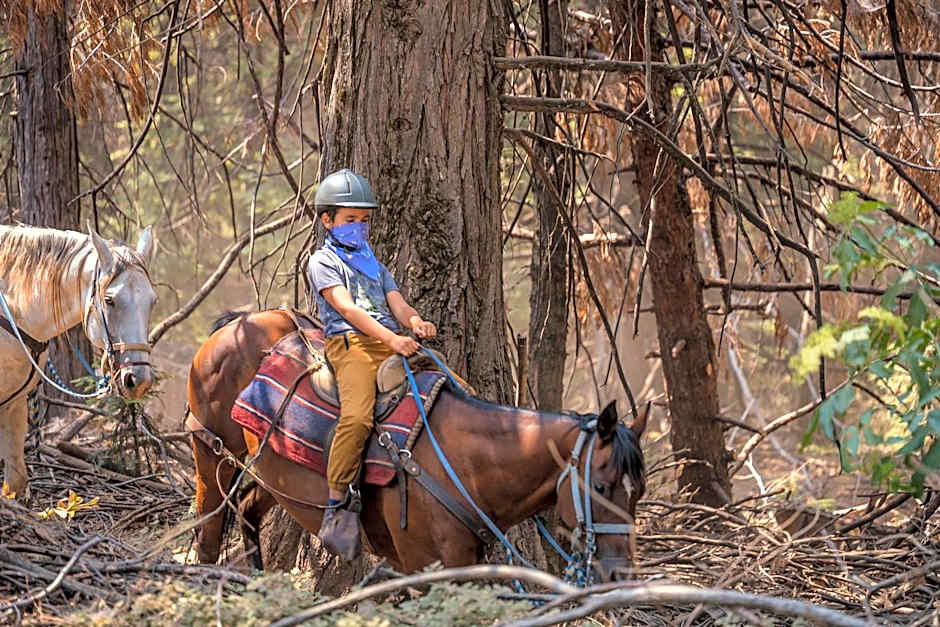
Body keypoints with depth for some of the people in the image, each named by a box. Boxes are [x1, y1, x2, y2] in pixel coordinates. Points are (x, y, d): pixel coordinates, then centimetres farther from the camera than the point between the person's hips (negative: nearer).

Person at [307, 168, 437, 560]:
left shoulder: (373, 264, 30)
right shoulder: (323, 262, 8)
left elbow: (398, 305, 17)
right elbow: (347, 309, -8)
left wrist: (415, 323, -9)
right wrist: (390, 339, -22)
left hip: (394, 343, 7)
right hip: (351, 343, -7)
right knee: (356, 416, -34)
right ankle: (338, 506, -27)